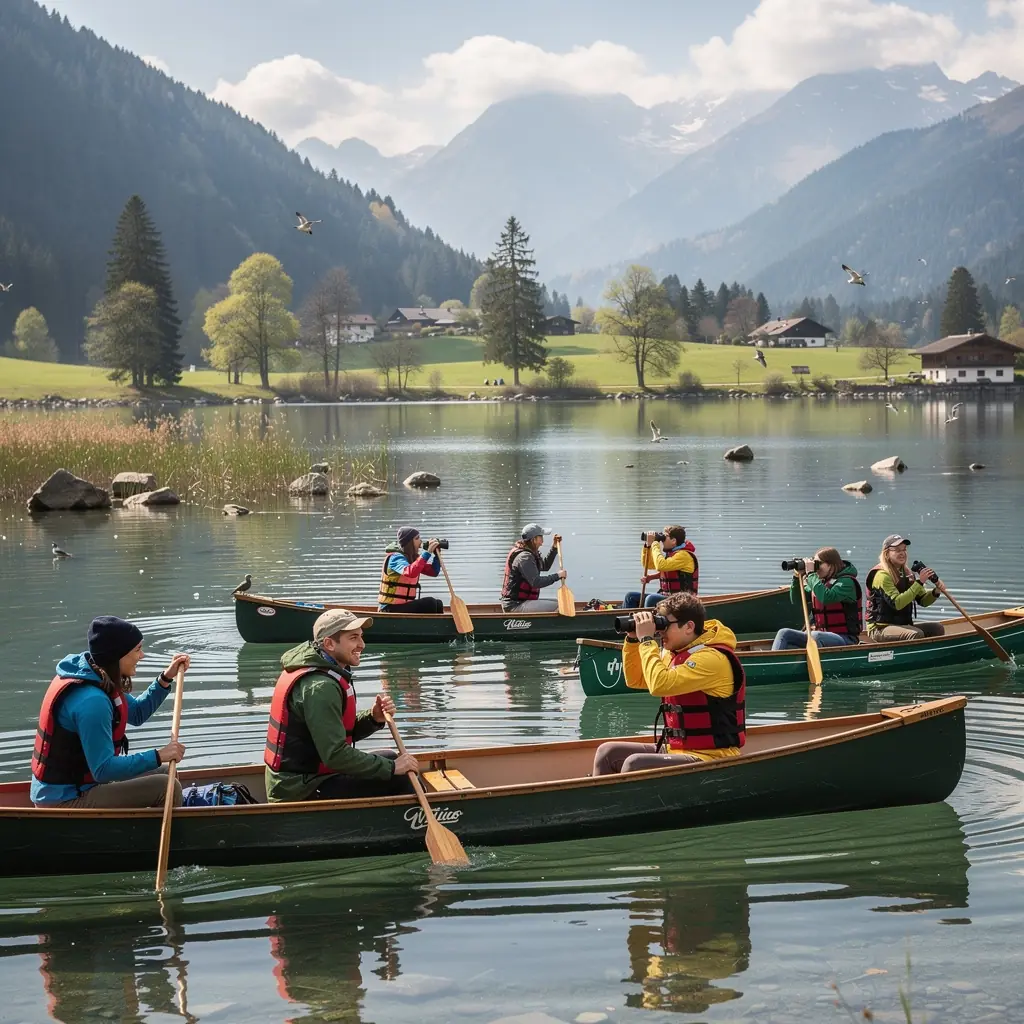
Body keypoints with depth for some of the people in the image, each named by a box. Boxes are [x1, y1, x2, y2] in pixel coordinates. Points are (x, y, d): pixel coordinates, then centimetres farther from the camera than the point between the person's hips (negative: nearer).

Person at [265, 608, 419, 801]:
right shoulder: (320, 687, -22)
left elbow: (343, 732, 15)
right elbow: (335, 755, -26)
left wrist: (374, 718, -4)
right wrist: (392, 767, -19)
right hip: (302, 791, -11)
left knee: (389, 758, 21)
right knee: (400, 780, -13)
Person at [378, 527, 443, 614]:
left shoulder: (413, 558, 9)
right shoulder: (395, 558, -17)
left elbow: (434, 571, 12)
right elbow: (410, 572, -38)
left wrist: (436, 554, -4)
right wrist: (427, 553, -35)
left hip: (405, 605, 9)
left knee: (437, 603, -1)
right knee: (430, 603, -20)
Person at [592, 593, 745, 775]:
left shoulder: (711, 658, -20)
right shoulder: (673, 654, 11)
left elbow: (659, 684, -31)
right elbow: (635, 680, 21)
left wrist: (647, 639, -19)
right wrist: (633, 639, 7)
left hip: (711, 757, -10)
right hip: (676, 749, 10)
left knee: (635, 764, -27)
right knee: (608, 753, 4)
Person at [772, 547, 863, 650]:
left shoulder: (847, 582, -11)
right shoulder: (820, 581, 11)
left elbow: (826, 598, -29)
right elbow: (796, 600, 14)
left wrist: (811, 573, -20)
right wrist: (798, 577, -1)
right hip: (820, 633, 8)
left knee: (814, 636, -38)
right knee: (784, 634, -9)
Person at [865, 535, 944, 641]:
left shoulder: (907, 574, 14)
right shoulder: (882, 575, -13)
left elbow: (923, 601, 14)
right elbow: (897, 603, -25)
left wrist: (936, 592, -8)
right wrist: (919, 583, -24)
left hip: (903, 625, 9)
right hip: (881, 629, -9)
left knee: (938, 628, -5)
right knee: (916, 634, -31)